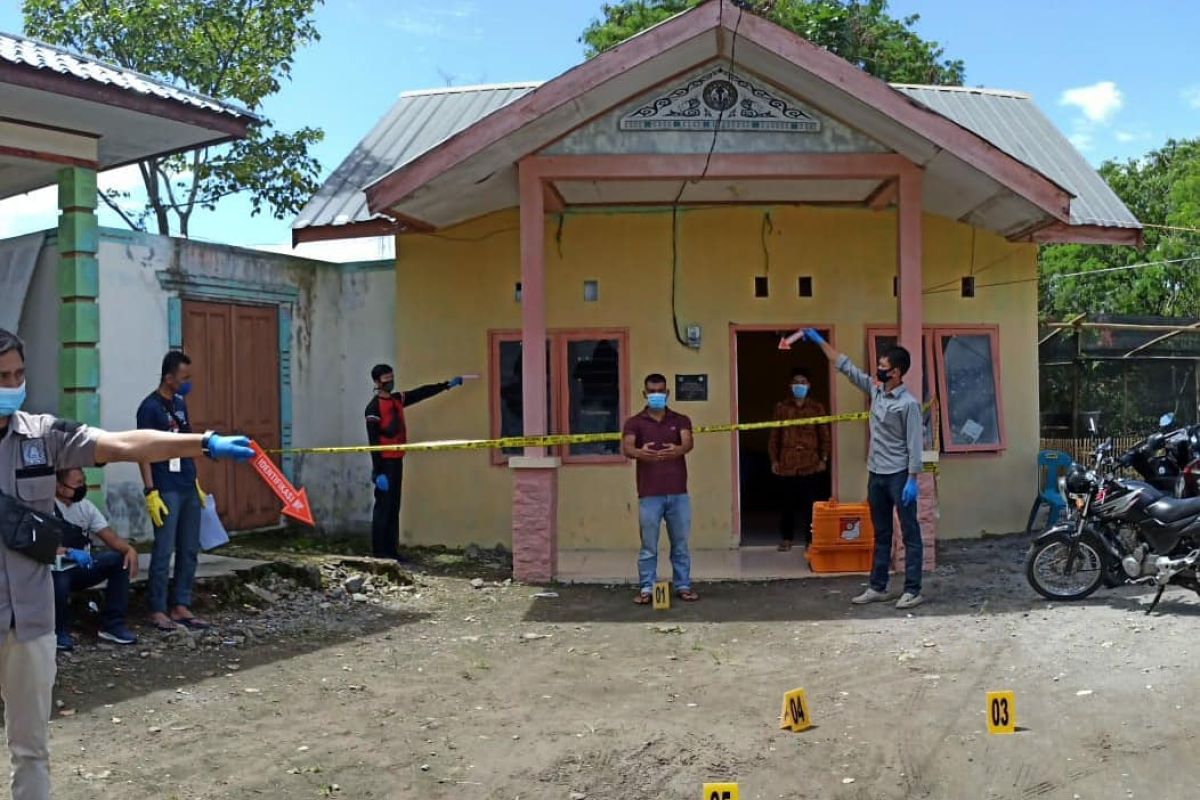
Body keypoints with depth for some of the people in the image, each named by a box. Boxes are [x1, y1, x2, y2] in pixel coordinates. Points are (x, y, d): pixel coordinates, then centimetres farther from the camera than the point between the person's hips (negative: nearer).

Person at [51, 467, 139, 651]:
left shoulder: (85, 506, 3)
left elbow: (109, 536, -3)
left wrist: (129, 549, -23)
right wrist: (69, 552, -42)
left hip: (79, 568, 6)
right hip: (55, 572, -6)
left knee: (120, 559, -16)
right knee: (60, 583, -40)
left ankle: (112, 625, -8)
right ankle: (59, 631, -6)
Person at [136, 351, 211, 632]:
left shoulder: (180, 403, 14)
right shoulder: (150, 407, -8)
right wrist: (151, 492, -17)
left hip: (189, 489, 8)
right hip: (166, 491, -8)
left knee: (189, 551, 10)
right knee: (163, 552, -3)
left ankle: (180, 606, 18)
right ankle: (157, 610, 7)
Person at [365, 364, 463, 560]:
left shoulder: (398, 399, 11)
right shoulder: (374, 407, -11)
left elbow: (421, 393, 20)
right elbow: (373, 441, -16)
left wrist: (447, 384, 17)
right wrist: (378, 471, -20)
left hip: (397, 461, 8)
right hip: (385, 463, -8)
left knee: (394, 507, 10)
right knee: (383, 507, -6)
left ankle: (391, 550, 14)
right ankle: (379, 551, -2)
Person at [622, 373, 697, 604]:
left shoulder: (680, 420, 7)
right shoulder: (635, 422, 3)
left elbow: (687, 443, -12)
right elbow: (626, 448, -14)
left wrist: (676, 450, -37)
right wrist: (640, 452, -38)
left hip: (678, 493, 2)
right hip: (649, 494, -1)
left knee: (680, 544, 9)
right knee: (649, 545, 3)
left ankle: (683, 586, 19)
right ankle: (646, 588, 11)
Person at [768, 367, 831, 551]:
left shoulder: (817, 407, 6)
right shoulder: (782, 407, 7)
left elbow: (824, 435, 7)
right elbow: (775, 435, 7)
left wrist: (824, 459, 0)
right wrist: (774, 459, 1)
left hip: (810, 463, -1)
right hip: (787, 463, 1)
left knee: (810, 503, -1)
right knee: (787, 502, 6)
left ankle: (810, 539, 9)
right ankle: (786, 538, 20)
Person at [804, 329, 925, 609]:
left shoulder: (908, 403, -15)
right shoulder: (875, 389, 6)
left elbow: (915, 444, -16)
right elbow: (846, 367, 13)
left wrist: (913, 480, -19)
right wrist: (820, 342, 13)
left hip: (899, 475, -8)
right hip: (876, 474, 8)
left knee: (910, 534, 0)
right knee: (881, 535, 14)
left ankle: (913, 591, 4)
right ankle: (877, 587, 20)